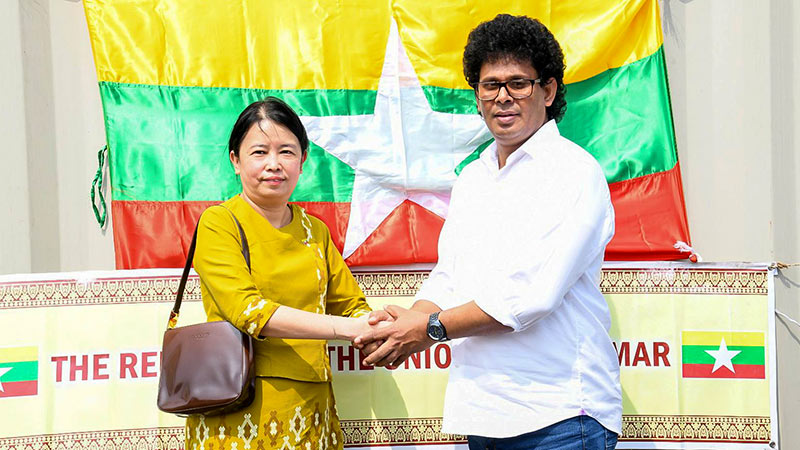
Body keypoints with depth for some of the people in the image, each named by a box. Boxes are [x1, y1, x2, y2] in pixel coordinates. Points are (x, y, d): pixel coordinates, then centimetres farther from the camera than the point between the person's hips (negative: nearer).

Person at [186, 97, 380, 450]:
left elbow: (353, 306, 16)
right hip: (239, 416, -5)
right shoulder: (219, 222, -4)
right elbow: (247, 311, -17)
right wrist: (346, 328, -22)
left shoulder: (315, 231, 13)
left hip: (309, 411, 5)